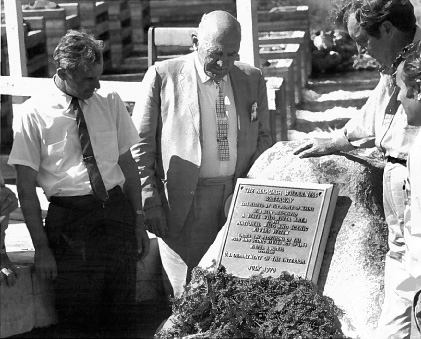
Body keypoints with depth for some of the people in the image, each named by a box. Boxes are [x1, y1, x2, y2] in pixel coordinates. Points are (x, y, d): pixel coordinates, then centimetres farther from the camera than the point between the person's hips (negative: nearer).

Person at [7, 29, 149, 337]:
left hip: (117, 210, 3)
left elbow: (128, 164, 12)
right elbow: (26, 187, -4)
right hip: (68, 217, -3)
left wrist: (139, 221, 8)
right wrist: (42, 247, -7)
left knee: (121, 313, 8)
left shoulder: (111, 103, 5)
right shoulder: (34, 113, -6)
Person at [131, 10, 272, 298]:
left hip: (241, 200, 4)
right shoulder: (163, 76, -2)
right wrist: (149, 202, -6)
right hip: (184, 203, -3)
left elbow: (262, 139, 17)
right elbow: (141, 145, 0)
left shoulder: (253, 79, 10)